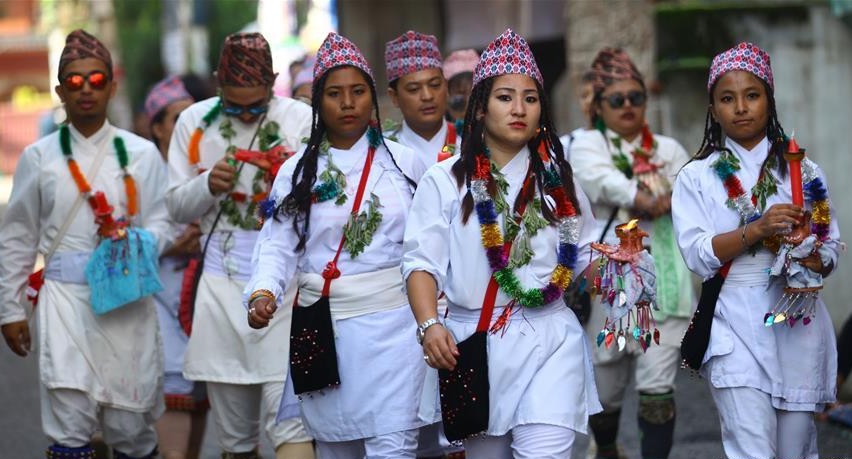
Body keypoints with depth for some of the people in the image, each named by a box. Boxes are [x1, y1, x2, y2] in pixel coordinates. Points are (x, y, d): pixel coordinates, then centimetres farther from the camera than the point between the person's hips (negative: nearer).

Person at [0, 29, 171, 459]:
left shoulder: (141, 154, 6)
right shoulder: (39, 157, 7)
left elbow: (161, 223, 7)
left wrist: (135, 241, -15)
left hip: (127, 297, 1)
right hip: (65, 295, 0)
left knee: (129, 424, 3)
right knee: (70, 422, -12)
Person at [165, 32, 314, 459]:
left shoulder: (303, 121, 0)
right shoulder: (194, 122, 7)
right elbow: (177, 206, 10)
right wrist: (209, 185, -10)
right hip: (221, 285, 3)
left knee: (287, 413, -13)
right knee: (232, 424, 8)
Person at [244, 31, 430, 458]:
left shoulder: (404, 162, 4)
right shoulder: (296, 171, 4)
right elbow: (277, 244, -2)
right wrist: (263, 293, -21)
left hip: (391, 322, -1)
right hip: (322, 326, 2)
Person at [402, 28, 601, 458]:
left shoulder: (558, 180, 11)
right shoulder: (444, 180, 1)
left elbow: (584, 258, 16)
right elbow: (422, 261, -6)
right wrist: (429, 324, -21)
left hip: (550, 339, 1)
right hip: (474, 341, -1)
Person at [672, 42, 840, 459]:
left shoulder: (803, 171, 11)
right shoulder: (697, 177, 6)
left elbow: (832, 245, 10)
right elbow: (697, 254, -6)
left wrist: (816, 262, -13)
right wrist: (758, 229, -18)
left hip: (799, 319, 2)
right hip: (736, 324, -2)